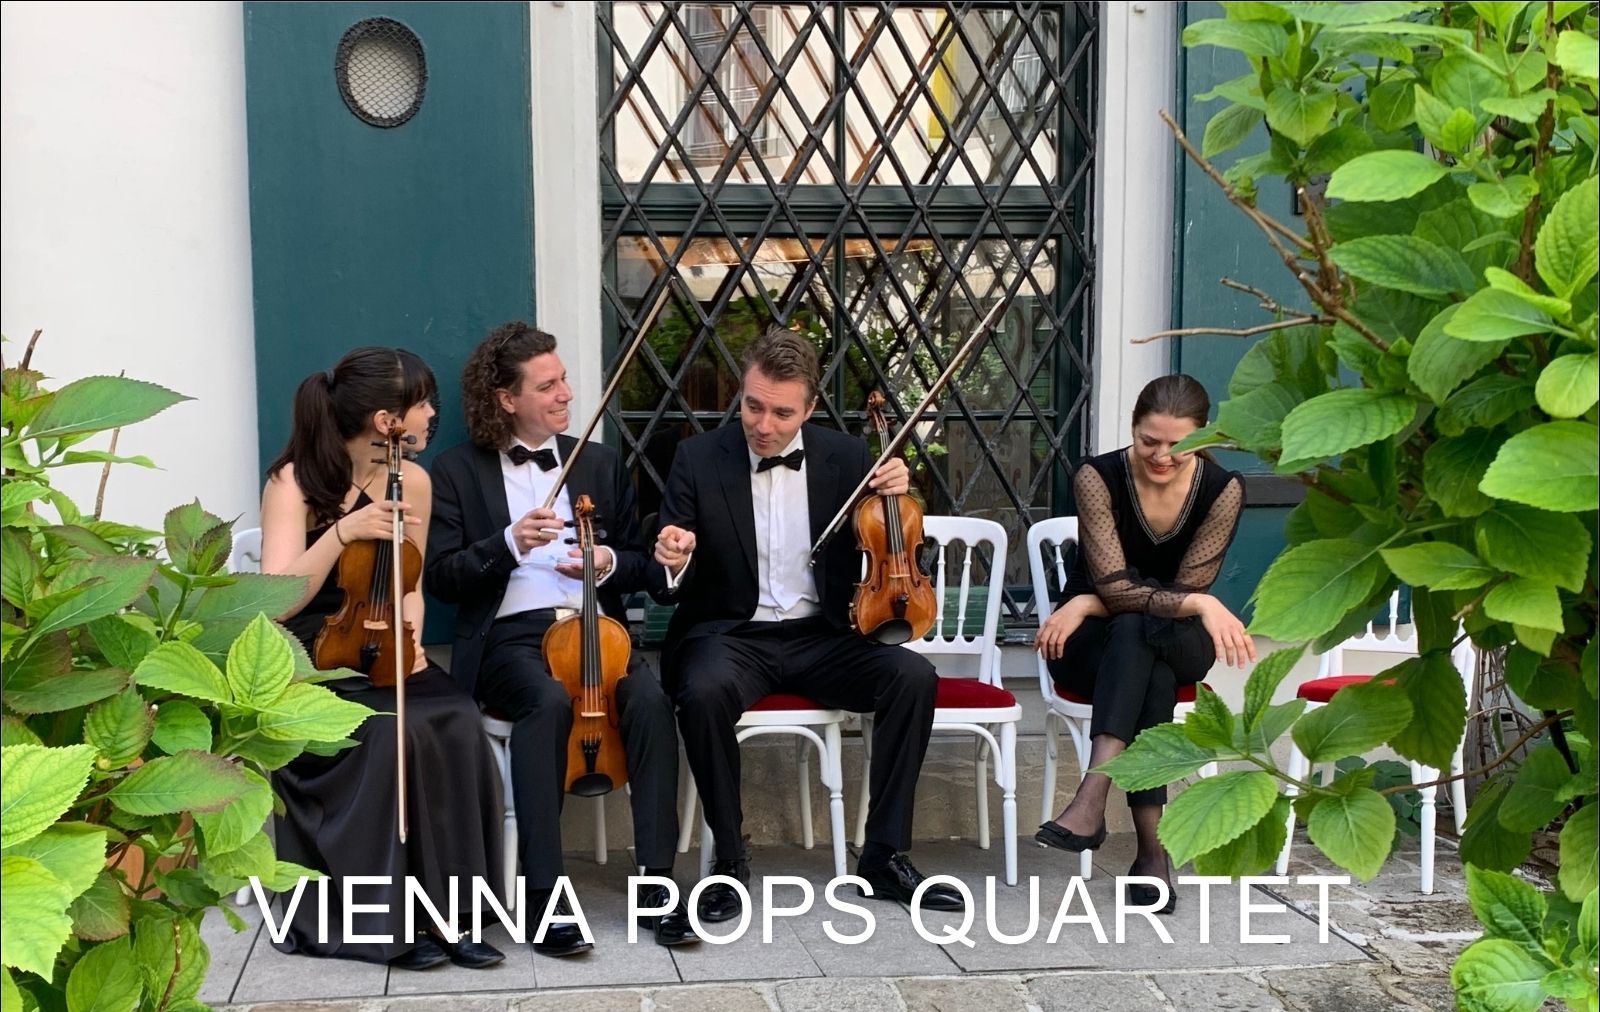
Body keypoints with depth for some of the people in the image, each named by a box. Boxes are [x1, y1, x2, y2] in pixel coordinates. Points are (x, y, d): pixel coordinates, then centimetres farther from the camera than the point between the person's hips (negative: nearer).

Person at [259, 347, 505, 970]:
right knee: (390, 733, -33)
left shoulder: (412, 481, 4)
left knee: (457, 725, -26)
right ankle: (378, 917, -18)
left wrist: (410, 635, -6)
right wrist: (342, 532, -30)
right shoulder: (294, 482, -11)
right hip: (306, 662, -4)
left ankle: (447, 910, -17)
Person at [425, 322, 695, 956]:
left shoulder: (600, 464, 18)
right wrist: (509, 543, -17)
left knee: (650, 698, -30)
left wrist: (609, 563, -4)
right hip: (509, 636, -3)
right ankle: (544, 891, -31)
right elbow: (442, 577, -1)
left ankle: (656, 879, -26)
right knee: (548, 700, -36)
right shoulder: (458, 471, 8)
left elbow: (640, 564, 19)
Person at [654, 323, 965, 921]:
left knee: (914, 677, -23)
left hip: (821, 636, 2)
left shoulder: (846, 457, 4)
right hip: (731, 634, -2)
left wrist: (896, 499, -10)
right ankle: (728, 857, -14)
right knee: (704, 692, -35)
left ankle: (886, 856, -11)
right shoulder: (698, 459, -2)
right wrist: (675, 564, -25)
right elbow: (675, 587, -1)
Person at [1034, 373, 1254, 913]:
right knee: (1152, 674, -37)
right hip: (1092, 648, -1)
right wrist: (1200, 605, -37)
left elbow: (1187, 588, -14)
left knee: (1136, 630, -37)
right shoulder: (1098, 477, -14)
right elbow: (1116, 587, -24)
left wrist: (1087, 604, -20)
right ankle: (1152, 846, -40)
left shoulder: (1222, 490, -9)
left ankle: (1092, 800, -47)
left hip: (1181, 646, 1)